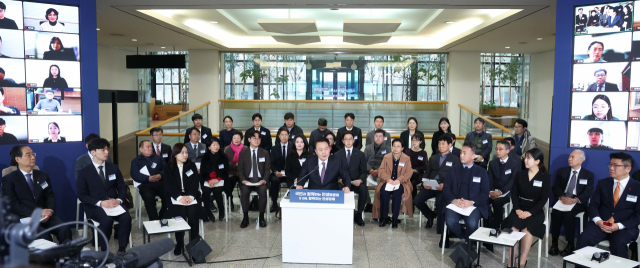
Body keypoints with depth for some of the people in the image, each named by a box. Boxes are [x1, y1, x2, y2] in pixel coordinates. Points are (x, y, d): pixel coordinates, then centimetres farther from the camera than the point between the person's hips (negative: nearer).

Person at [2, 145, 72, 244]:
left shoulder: (43, 175, 21)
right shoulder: (8, 180, 7)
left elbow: (50, 196, 12)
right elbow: (12, 204, -4)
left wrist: (48, 211, -10)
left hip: (46, 215, 4)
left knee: (65, 229, -27)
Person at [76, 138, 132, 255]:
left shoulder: (113, 168, 15)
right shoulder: (84, 172, 5)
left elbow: (122, 188, 13)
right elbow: (82, 195, -1)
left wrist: (118, 200, -10)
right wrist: (100, 203, -18)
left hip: (114, 204, 3)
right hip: (95, 206, -3)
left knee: (126, 217, -28)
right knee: (107, 220, -34)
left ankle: (122, 249, -16)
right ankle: (104, 250, -14)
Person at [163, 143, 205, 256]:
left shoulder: (192, 166, 11)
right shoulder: (169, 168, 7)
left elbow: (195, 183, 2)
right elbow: (169, 185, -4)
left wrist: (190, 196, -17)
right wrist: (180, 197, -20)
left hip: (191, 196, 1)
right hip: (176, 197, -1)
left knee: (193, 212, -28)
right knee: (181, 213, -30)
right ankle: (179, 244, -13)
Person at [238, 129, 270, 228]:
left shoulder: (265, 153, 12)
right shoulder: (243, 153, 9)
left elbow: (267, 169, 6)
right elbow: (240, 169, 5)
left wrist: (264, 180, -12)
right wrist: (243, 180, -13)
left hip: (260, 180, 0)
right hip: (247, 180, 0)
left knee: (263, 191, -31)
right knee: (244, 191, -31)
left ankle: (261, 217, -17)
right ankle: (245, 218, -17)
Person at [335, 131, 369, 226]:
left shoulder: (360, 154, 10)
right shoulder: (337, 155, 11)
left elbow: (363, 171, 7)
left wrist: (360, 180, -14)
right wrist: (339, 179, -13)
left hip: (356, 182, 0)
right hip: (343, 182, 0)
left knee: (364, 190, -33)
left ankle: (359, 215, -12)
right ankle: (351, 213, -14)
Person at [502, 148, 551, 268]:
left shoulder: (545, 177, 2)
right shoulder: (520, 174, 10)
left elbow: (543, 199, -5)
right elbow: (514, 193, 6)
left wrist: (530, 212, -17)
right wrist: (517, 209, -11)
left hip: (535, 210, -2)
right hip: (519, 208, 2)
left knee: (527, 228, -32)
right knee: (514, 225, -28)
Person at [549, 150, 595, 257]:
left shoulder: (588, 175, 10)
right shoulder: (562, 171, 17)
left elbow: (588, 192, -3)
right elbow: (555, 187, 7)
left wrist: (575, 200, -22)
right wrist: (561, 197, -16)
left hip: (577, 202, -2)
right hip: (561, 200, 2)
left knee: (568, 214, -33)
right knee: (556, 212, -30)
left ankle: (570, 245, -19)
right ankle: (554, 243, -21)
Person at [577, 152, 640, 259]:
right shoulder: (602, 183, 14)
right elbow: (593, 205, 8)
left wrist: (619, 226, -15)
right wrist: (598, 221, -12)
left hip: (625, 227, -2)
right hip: (601, 224, 2)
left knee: (618, 243, -34)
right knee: (584, 238, -27)